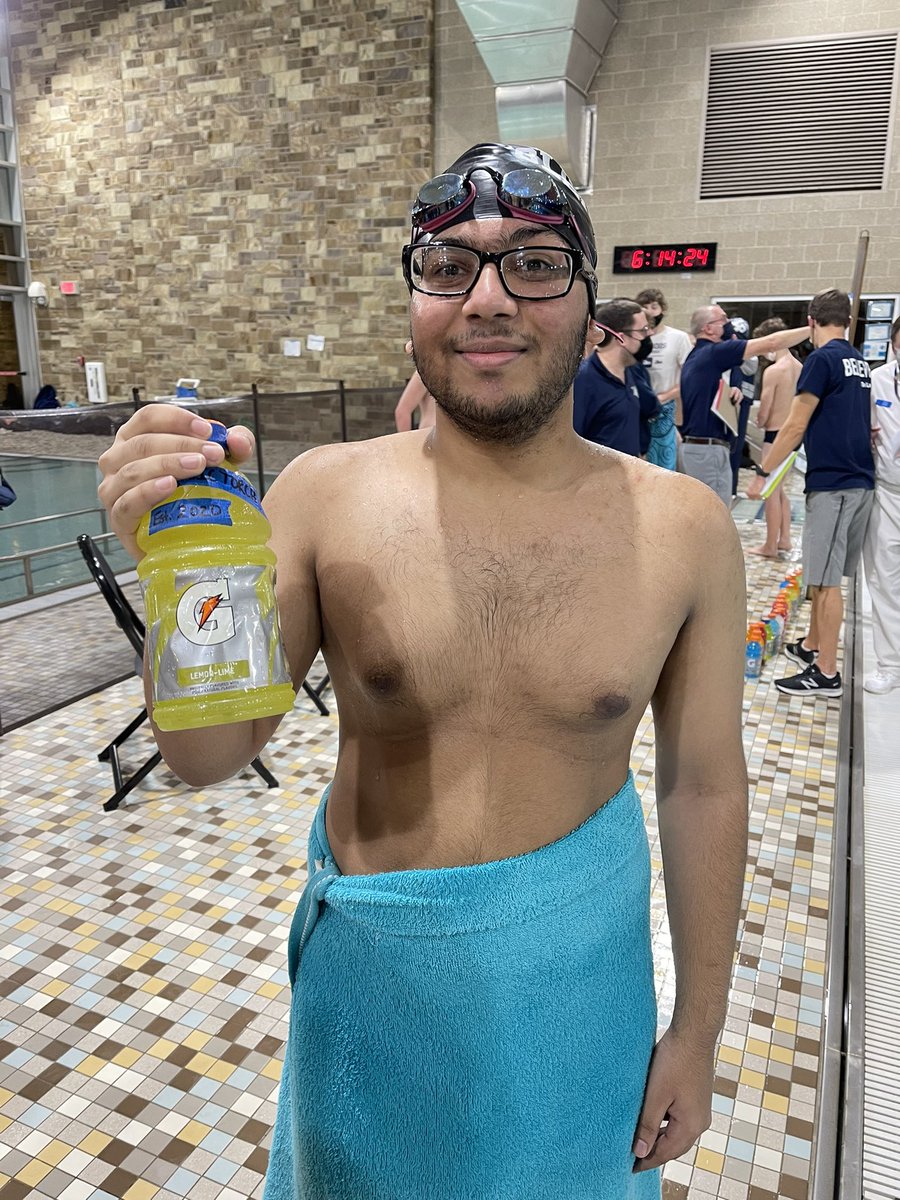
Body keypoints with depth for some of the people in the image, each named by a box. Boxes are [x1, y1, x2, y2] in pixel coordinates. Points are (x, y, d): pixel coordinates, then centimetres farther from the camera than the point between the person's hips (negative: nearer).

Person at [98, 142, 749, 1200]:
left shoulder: (685, 531, -13)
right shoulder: (325, 496, -15)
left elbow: (703, 786, -5)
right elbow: (209, 756, -12)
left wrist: (698, 1029, 4)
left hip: (578, 966, 0)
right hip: (368, 958, 1)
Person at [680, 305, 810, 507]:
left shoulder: (695, 356, 15)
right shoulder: (714, 353, -12)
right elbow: (771, 343, -14)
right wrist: (813, 329, -6)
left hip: (692, 445, 10)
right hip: (708, 450, -10)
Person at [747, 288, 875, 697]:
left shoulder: (823, 359, -10)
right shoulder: (861, 363, 16)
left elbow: (795, 427, -13)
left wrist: (763, 472, -7)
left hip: (832, 483, -9)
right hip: (860, 480, 9)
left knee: (825, 579, -4)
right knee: (821, 573, 18)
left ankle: (826, 673, 1)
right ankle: (811, 646, 30)